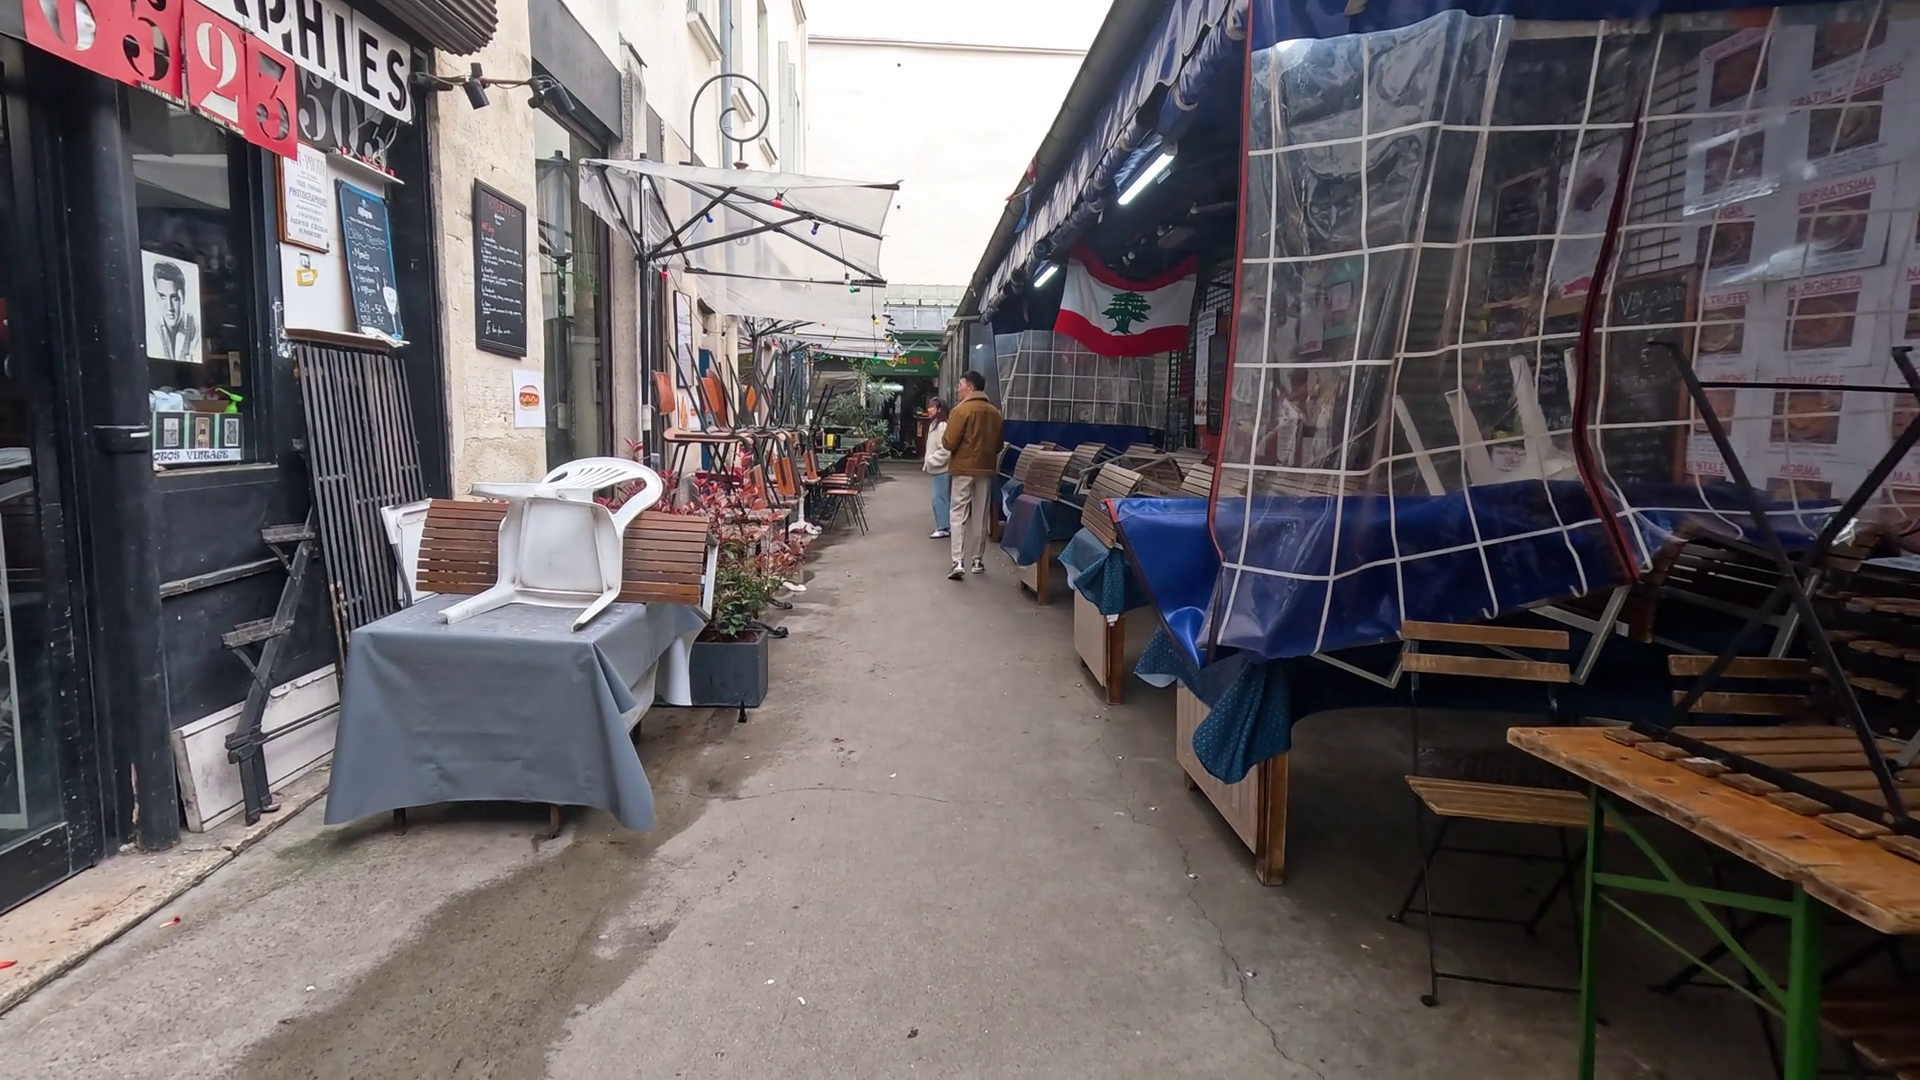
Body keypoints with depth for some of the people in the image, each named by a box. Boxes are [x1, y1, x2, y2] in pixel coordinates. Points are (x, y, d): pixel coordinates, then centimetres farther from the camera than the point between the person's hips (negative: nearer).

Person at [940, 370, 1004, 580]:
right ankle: (977, 561, 17)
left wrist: (942, 439, 6)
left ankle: (958, 562, -11)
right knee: (980, 517, 12)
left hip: (964, 469, -4)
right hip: (986, 469, 5)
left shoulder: (961, 410, -12)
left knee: (959, 515, -1)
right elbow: (999, 445, 11)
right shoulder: (994, 412, 4)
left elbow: (949, 443, -14)